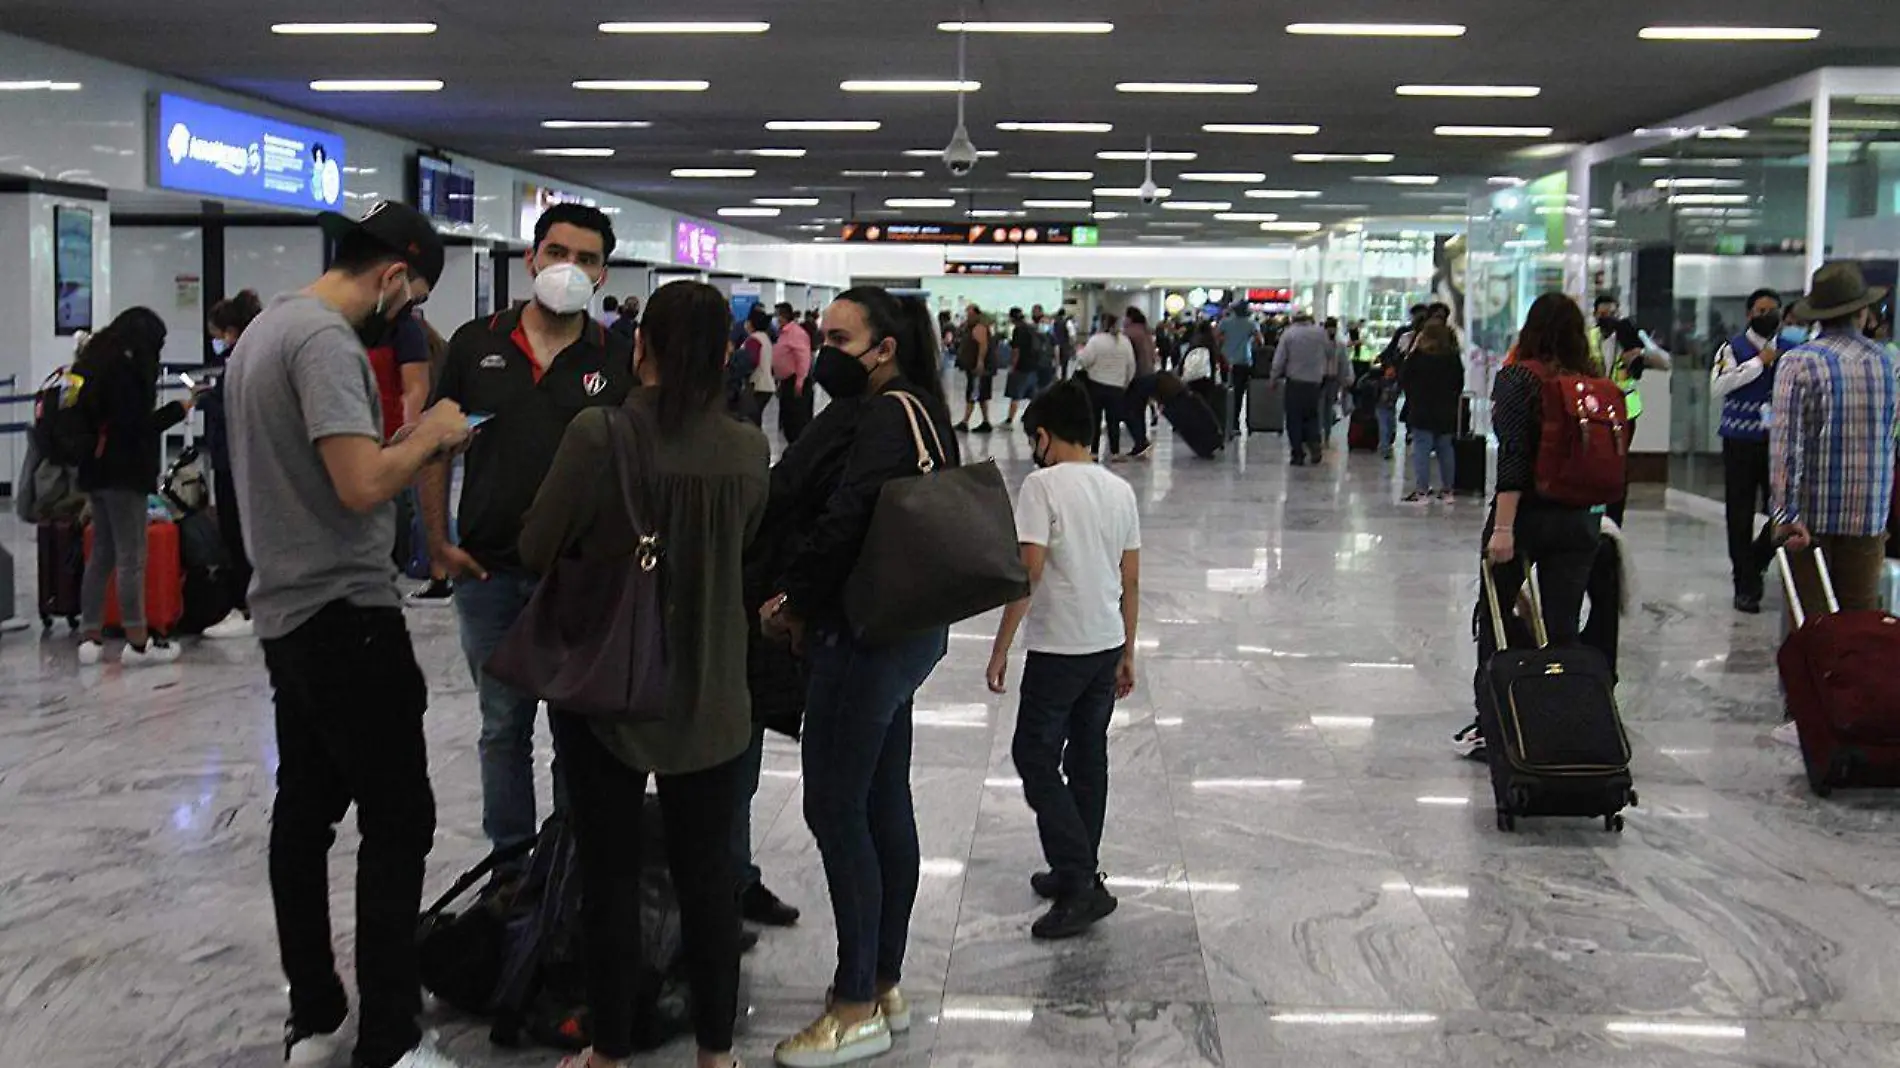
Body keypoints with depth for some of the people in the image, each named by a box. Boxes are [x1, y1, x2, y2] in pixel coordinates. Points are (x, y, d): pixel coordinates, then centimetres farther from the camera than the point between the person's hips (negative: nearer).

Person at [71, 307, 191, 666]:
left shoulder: (94, 362, 14)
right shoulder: (129, 367, -14)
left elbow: (94, 416, 17)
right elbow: (136, 427, -18)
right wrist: (178, 409, -7)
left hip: (94, 470, 9)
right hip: (123, 472, -9)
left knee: (101, 554, 13)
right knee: (131, 557, -5)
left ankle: (91, 638, 14)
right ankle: (137, 642, -1)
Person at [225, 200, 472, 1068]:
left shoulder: (267, 327, 14)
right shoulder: (327, 339, -18)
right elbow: (362, 485, -27)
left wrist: (410, 443, 10)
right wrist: (430, 435, -10)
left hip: (287, 610, 10)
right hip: (346, 614, -10)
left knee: (306, 811, 13)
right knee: (398, 821, -4)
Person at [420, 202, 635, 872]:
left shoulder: (618, 359, -1)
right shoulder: (476, 344, 3)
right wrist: (439, 542, 0)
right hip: (488, 568, 2)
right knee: (503, 726, 13)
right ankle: (512, 860, 27)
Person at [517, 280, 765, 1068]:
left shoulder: (598, 434, -17)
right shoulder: (748, 450, -6)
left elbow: (537, 549, -8)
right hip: (708, 692, 3)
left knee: (610, 875, 9)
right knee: (706, 872, 13)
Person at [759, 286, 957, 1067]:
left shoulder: (880, 421, -18)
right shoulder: (916, 412, 13)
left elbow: (842, 527, -27)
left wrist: (793, 600, -10)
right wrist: (803, 600, 5)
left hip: (864, 636, -10)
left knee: (835, 811, -3)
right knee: (885, 806, 15)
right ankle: (885, 985, 26)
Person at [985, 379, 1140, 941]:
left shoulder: (1042, 485, -12)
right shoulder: (1120, 490, 8)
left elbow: (1028, 573, -17)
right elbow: (1131, 581, 11)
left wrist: (1000, 650, -11)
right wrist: (1126, 654, 19)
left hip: (1059, 647, -7)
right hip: (1107, 644, 7)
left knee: (1035, 757, 1)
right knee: (1088, 758, 14)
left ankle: (1080, 881, -5)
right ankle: (1079, 875, 24)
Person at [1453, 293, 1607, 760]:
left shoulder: (1519, 378, -9)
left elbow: (1513, 456, -17)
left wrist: (1503, 526, -19)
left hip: (1527, 513, -3)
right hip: (1580, 520, 4)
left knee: (1497, 618, 11)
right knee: (1563, 629, 8)